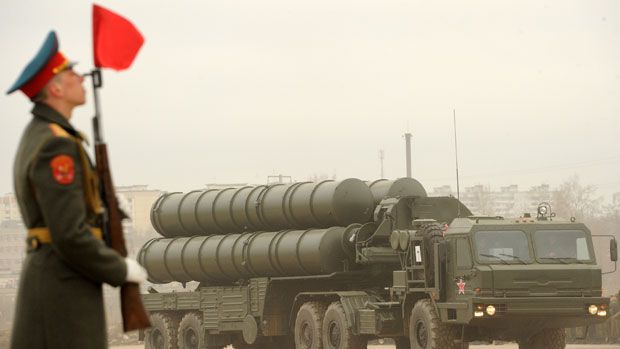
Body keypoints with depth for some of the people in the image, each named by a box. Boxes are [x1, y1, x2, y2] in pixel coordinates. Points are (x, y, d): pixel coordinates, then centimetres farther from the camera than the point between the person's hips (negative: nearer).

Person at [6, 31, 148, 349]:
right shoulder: (57, 147, -18)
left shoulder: (38, 137, 17)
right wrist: (121, 270, -8)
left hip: (50, 278, 11)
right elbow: (70, 236, -23)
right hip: (64, 285, -11)